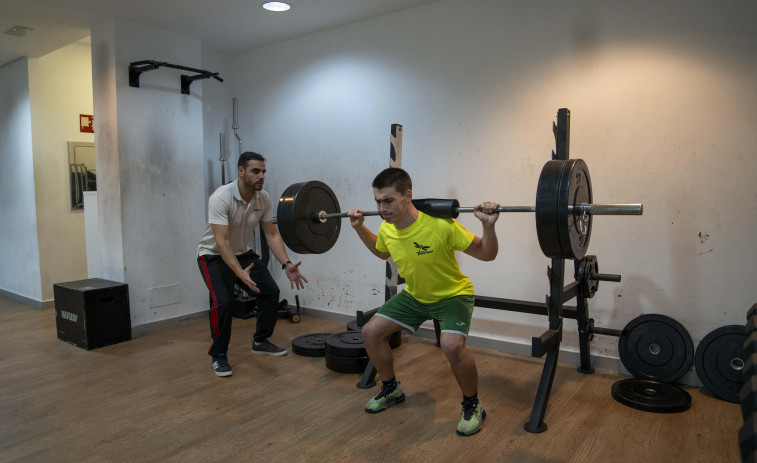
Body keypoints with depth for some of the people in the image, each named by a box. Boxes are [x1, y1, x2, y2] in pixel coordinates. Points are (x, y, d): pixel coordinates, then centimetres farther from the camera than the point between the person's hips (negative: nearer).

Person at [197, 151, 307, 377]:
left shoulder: (264, 199, -10)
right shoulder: (221, 198, -30)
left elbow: (271, 234, -7)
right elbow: (222, 242, -35)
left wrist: (287, 264, -20)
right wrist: (240, 273, -47)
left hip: (242, 253, 6)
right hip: (213, 255, -6)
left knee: (271, 291, -1)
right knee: (222, 301, -23)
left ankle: (260, 341, 18)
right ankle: (218, 355, -1)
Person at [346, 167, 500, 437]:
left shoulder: (440, 225, -32)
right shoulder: (386, 229, -14)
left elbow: (487, 254, -22)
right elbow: (382, 252, 13)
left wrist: (488, 225, -39)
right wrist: (359, 228, 4)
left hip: (452, 294, -6)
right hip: (414, 295, 6)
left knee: (452, 345, -32)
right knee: (370, 332, -3)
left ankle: (472, 406, -2)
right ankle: (391, 390, 22)